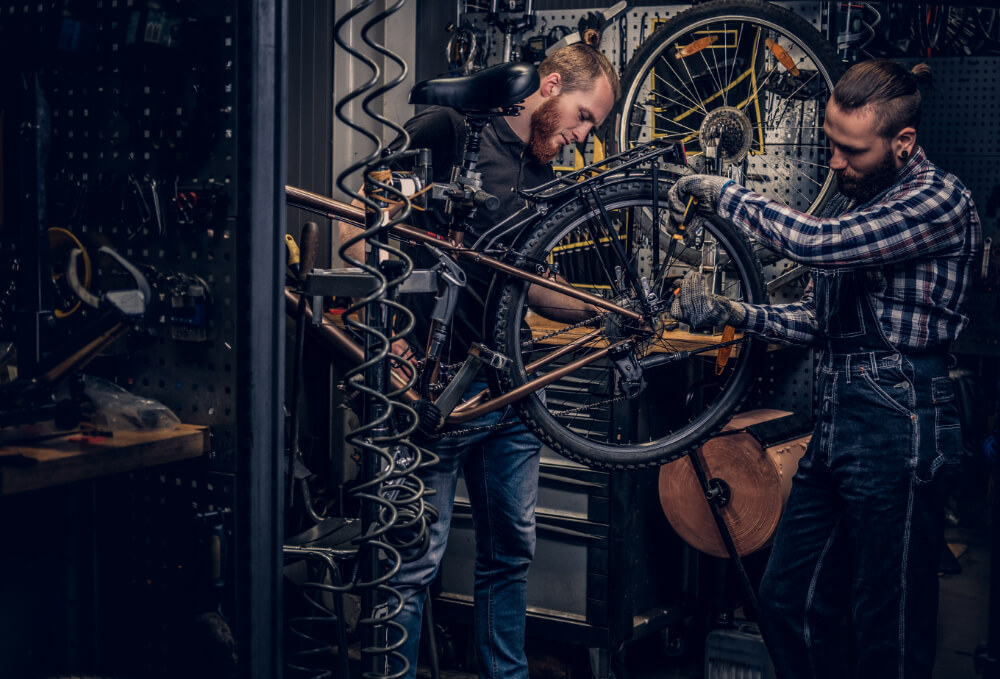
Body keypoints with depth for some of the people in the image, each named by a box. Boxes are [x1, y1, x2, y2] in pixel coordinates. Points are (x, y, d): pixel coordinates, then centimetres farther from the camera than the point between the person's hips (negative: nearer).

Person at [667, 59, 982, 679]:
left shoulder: (939, 199, -12)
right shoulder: (850, 199, 16)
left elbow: (821, 244, -26)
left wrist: (722, 192, -15)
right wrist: (729, 312, 2)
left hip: (898, 429, -9)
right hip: (835, 422, 9)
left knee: (887, 629, 1)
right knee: (789, 603, 14)